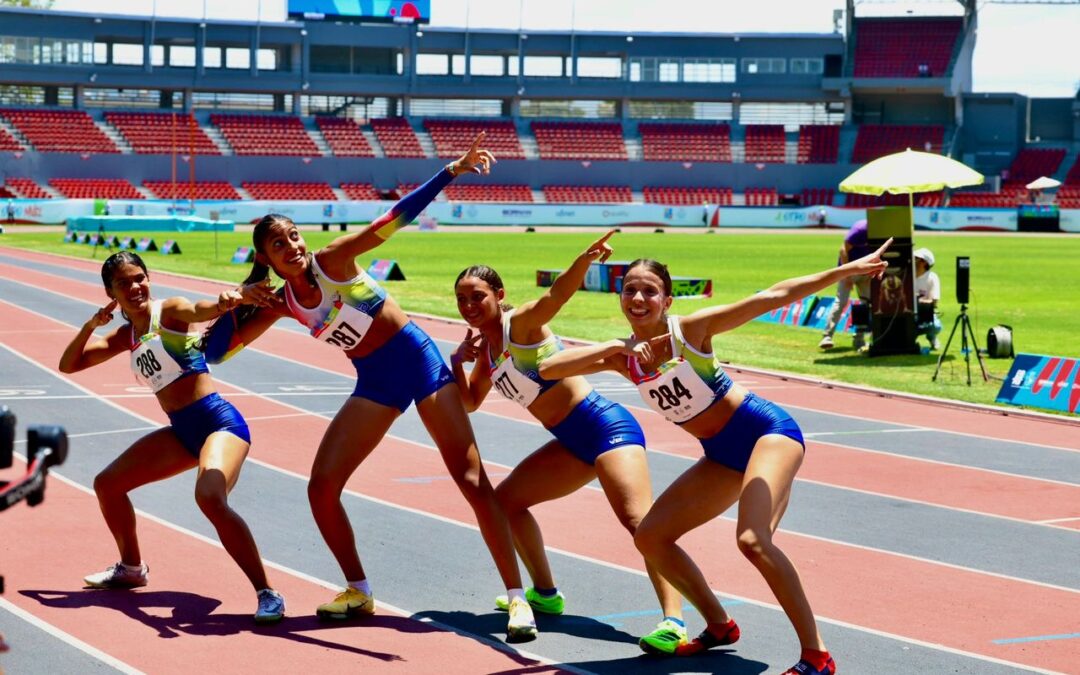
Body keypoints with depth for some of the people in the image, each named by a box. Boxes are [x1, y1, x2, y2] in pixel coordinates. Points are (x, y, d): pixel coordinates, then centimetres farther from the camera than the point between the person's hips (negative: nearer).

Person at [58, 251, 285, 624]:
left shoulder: (169, 311, -7)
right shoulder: (125, 336, 14)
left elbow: (203, 309, -31)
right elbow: (68, 365, 17)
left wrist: (232, 298, -54)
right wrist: (91, 324, 1)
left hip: (219, 421, -9)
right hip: (182, 431, 9)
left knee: (210, 497, -34)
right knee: (107, 484, 15)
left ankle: (268, 594, -29)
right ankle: (132, 567, 38)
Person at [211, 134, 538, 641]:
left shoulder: (331, 261, -13)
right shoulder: (282, 306, 0)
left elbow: (394, 219, -22)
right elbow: (218, 348, 4)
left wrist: (453, 171, -31)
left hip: (418, 361, -5)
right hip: (375, 383, 5)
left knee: (471, 479, -11)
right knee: (321, 488, -3)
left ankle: (517, 597, -11)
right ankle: (358, 592, 15)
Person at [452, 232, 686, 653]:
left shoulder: (521, 323, -11)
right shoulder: (486, 347, 13)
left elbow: (558, 293, -31)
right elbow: (470, 401, 20)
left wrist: (584, 260, -51)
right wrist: (458, 361, 1)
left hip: (606, 427, -10)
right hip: (574, 442, 10)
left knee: (638, 519, -25)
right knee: (504, 500, 18)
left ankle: (674, 622, -39)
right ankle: (545, 594, 29)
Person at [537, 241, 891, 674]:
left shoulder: (690, 329, -16)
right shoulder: (622, 356, -2)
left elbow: (772, 297, -17)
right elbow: (548, 369, -12)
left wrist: (848, 269, -22)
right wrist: (613, 349, -24)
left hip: (768, 430, -7)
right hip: (723, 457, 7)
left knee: (752, 539, -28)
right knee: (650, 538, 6)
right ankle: (719, 626, 23)